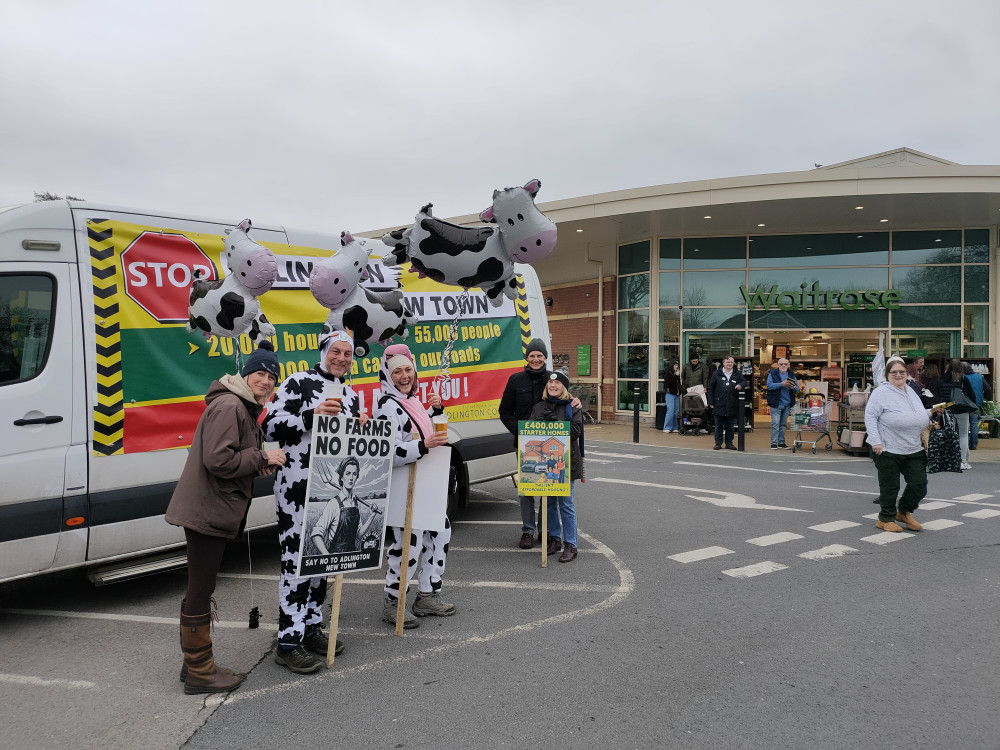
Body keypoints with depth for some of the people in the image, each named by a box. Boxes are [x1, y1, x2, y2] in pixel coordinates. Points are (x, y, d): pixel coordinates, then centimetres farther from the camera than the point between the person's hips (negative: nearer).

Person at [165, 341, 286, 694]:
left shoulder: (245, 408, 17)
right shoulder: (228, 407, -18)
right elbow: (217, 460, -26)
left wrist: (260, 462, 8)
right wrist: (262, 458, -17)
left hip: (213, 512, 11)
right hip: (206, 512, -11)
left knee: (200, 589, 19)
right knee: (200, 591, -2)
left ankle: (196, 663, 32)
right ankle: (200, 673, 8)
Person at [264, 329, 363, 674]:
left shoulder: (351, 396, 18)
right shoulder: (298, 383, -3)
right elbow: (271, 426, -11)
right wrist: (312, 415, -21)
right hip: (297, 487, -7)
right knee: (297, 561, -8)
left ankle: (312, 627, 28)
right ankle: (289, 642, 0)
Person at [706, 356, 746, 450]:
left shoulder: (737, 374, 7)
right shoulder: (716, 374, 4)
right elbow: (711, 388, 5)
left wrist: (741, 385, -22)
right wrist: (711, 402, 0)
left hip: (732, 406, 1)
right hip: (719, 405, -1)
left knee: (730, 426, 8)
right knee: (719, 425, 5)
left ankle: (729, 442, 18)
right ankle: (718, 443, 13)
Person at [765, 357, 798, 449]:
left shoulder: (791, 374, 13)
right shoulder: (773, 373, 1)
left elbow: (797, 389, 12)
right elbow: (769, 385, -11)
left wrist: (793, 387, -12)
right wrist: (781, 384, -19)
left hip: (787, 404, 4)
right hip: (776, 403, -4)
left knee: (783, 424, 10)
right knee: (775, 423, -8)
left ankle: (781, 442, 16)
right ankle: (774, 443, -4)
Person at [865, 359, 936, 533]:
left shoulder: (910, 391, 15)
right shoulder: (881, 392, -8)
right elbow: (870, 416, -13)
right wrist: (876, 441, -19)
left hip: (914, 450, 6)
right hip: (888, 450, -6)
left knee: (919, 484, 4)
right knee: (890, 486, 3)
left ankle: (904, 512, 28)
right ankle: (886, 518, 21)